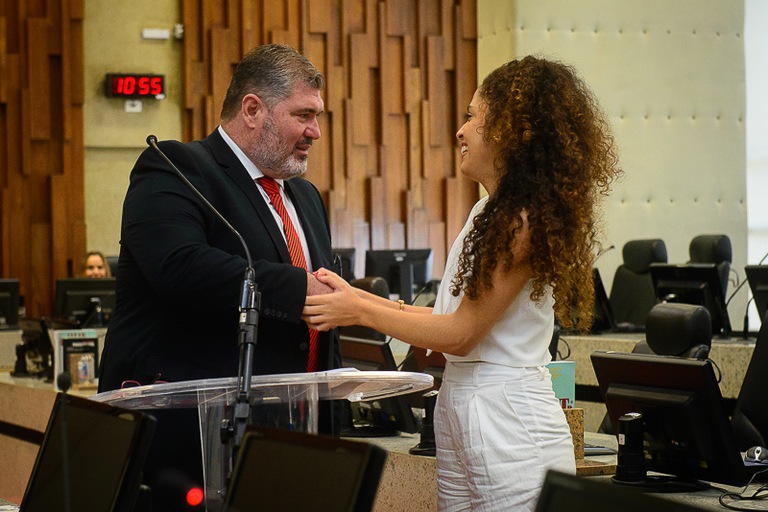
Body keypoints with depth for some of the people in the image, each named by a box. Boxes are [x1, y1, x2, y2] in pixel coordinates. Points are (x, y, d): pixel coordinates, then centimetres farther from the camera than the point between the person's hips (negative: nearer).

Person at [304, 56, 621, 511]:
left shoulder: (525, 221, -17)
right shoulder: (492, 210, 13)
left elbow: (459, 333, -16)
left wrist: (359, 311, -7)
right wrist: (364, 300, 8)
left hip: (510, 427, -9)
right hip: (459, 417, 9)